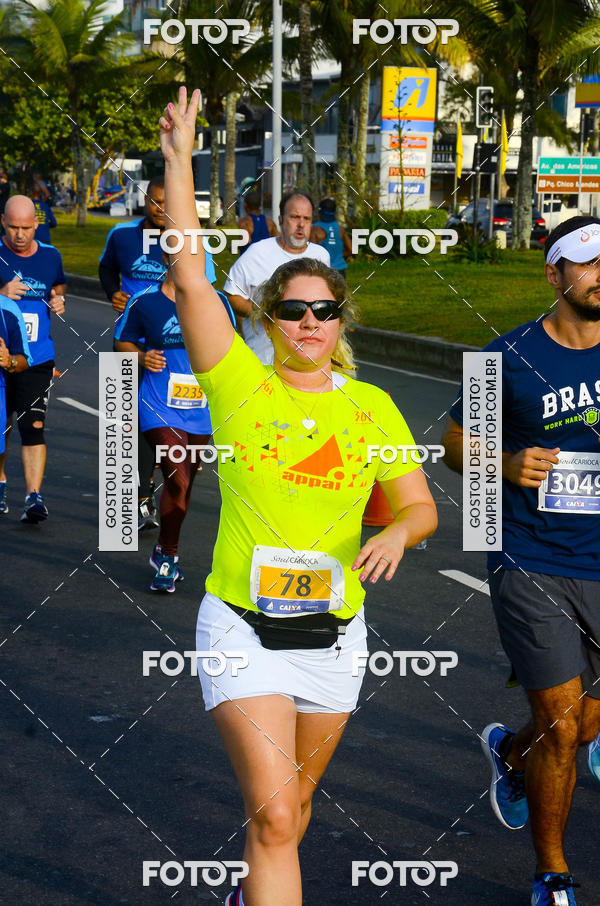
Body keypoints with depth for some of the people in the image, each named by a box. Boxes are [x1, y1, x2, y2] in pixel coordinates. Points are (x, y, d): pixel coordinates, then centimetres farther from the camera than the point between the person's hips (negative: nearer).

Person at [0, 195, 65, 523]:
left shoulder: (50, 256, 6)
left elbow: (58, 291, 22)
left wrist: (59, 304, -1)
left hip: (37, 359, 1)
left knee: (33, 426, -10)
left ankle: (34, 496, -11)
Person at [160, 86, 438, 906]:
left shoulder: (372, 406, 2)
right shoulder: (241, 386, -5)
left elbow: (421, 506, 6)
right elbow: (189, 280, -13)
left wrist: (398, 533, -18)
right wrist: (179, 161, -13)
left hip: (333, 637, 4)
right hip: (243, 629, -3)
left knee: (293, 799, 21)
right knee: (273, 813, -15)